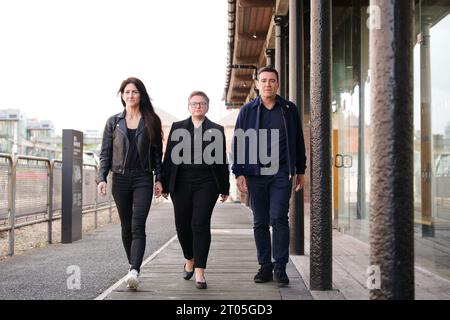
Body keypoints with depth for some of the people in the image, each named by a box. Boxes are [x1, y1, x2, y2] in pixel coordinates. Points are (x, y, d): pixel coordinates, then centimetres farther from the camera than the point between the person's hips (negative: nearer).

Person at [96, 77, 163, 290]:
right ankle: (134, 266, 24)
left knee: (138, 226, -13)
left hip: (143, 179, -2)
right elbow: (105, 153, 6)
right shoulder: (113, 122, 7)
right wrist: (101, 178, -6)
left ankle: (134, 271, -21)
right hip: (120, 179, 2)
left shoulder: (151, 122, 4)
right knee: (126, 227, 9)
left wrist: (159, 178, -1)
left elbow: (157, 153, 6)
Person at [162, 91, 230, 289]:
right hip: (181, 184, 2)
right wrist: (165, 185, 4)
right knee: (182, 225, 6)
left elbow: (222, 161, 8)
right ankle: (189, 260, 33)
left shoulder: (216, 130, 7)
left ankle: (199, 272, -4)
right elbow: (169, 158, 7)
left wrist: (224, 188, 7)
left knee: (200, 225, -9)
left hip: (206, 184, -2)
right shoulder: (177, 128, 10)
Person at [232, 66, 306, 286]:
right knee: (260, 222, 6)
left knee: (279, 218, -8)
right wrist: (239, 173, -1)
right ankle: (265, 267, 15)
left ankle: (280, 267, 1)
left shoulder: (289, 109, 8)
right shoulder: (247, 111, 7)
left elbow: (298, 141, 12)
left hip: (281, 173, -1)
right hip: (255, 173, 1)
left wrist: (300, 171, 10)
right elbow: (238, 143, 6)